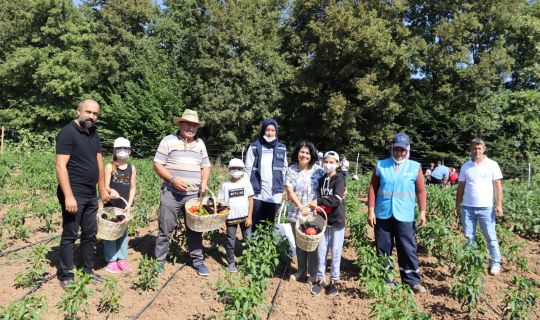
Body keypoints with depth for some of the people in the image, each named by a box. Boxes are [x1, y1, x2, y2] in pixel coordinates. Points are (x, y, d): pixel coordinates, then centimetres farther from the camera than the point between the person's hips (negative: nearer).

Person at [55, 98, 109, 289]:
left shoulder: (93, 133, 11)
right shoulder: (68, 133, -11)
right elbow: (60, 166, -17)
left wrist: (102, 189, 15)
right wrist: (68, 196, -22)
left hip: (91, 195, 8)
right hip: (74, 195, -7)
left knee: (90, 234, 14)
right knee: (69, 235, 3)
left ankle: (88, 270, 27)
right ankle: (65, 276, 16)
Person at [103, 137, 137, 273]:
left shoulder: (132, 168, 4)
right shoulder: (109, 167, -5)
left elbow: (133, 188, 5)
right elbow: (105, 186, -11)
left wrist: (129, 204, -4)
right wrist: (111, 191, -34)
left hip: (124, 206, 4)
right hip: (110, 206, -3)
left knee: (123, 232, 10)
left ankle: (121, 259, 22)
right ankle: (111, 260, 12)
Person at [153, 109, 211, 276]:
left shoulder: (200, 143, 12)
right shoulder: (169, 141, -3)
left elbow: (206, 166, 16)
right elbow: (157, 164, -6)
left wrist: (204, 182, -3)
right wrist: (172, 179, -18)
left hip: (194, 195, 4)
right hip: (171, 194, -3)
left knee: (195, 229, 10)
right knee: (165, 230, 4)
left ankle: (198, 261, 23)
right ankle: (159, 261, 19)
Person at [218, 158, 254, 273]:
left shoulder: (246, 183, -2)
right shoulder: (225, 185, -2)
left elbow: (250, 200, -1)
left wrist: (249, 217, -6)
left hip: (245, 216, 0)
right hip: (231, 217, 0)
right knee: (231, 241, 8)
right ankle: (231, 263, 20)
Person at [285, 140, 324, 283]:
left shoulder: (318, 170, -3)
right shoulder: (291, 170, -1)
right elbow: (290, 192, -6)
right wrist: (301, 207, -15)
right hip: (296, 213, 2)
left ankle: (313, 274, 22)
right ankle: (301, 271, 31)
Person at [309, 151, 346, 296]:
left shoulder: (339, 179, -9)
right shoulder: (321, 180, 8)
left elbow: (336, 200, -21)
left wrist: (318, 201, -22)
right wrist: (316, 206, -2)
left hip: (337, 222, -4)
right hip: (323, 221, 5)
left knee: (335, 252, 6)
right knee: (321, 251, 9)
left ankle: (334, 281, 20)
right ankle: (321, 279, 22)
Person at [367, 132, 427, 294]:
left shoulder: (415, 167, 2)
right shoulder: (381, 165, 4)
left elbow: (421, 191, 3)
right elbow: (373, 188, 3)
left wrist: (422, 212, -4)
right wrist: (371, 210, -2)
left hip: (405, 216, -1)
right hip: (382, 215, 1)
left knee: (408, 249, 4)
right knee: (383, 249, 9)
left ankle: (413, 281, 18)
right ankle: (384, 280, 22)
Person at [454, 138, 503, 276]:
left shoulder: (492, 165, 1)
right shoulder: (465, 166, 8)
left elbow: (498, 186, -1)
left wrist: (499, 205, -8)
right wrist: (457, 206, 7)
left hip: (486, 208, -2)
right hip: (467, 208, 3)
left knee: (491, 237, 4)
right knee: (469, 237, 8)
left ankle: (495, 264, 16)